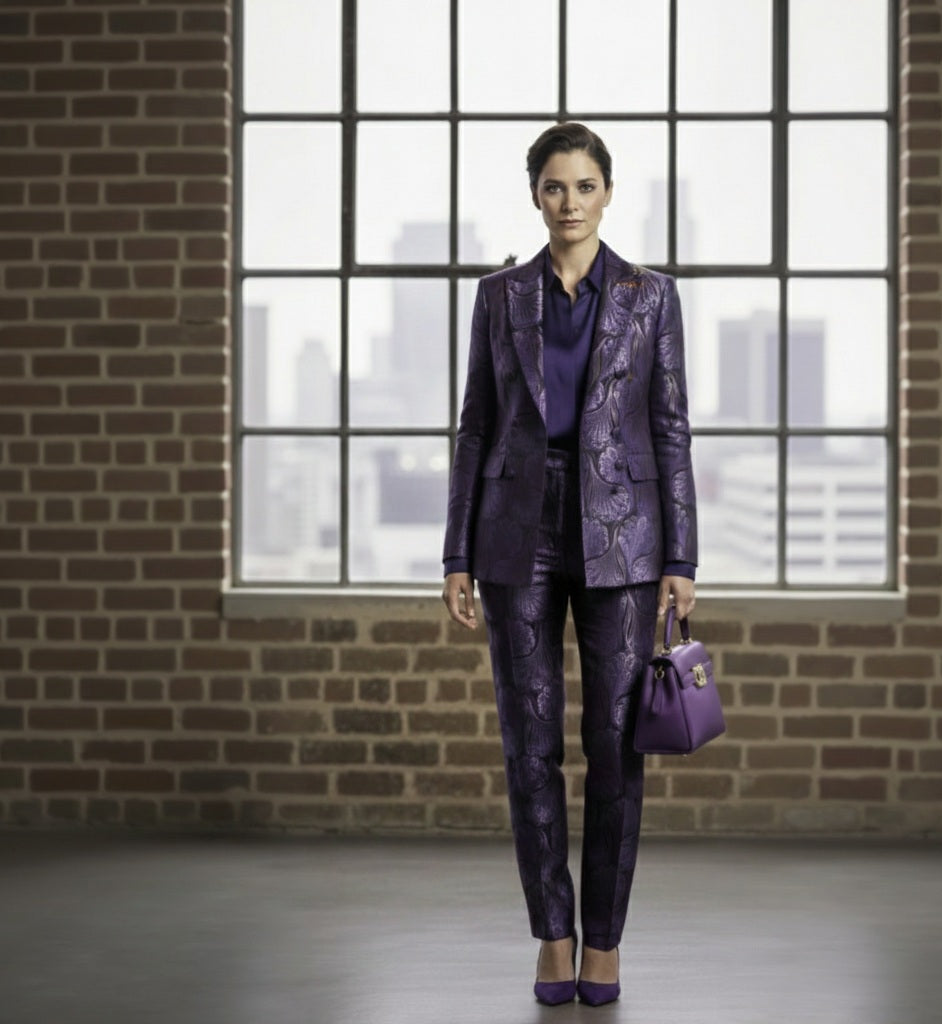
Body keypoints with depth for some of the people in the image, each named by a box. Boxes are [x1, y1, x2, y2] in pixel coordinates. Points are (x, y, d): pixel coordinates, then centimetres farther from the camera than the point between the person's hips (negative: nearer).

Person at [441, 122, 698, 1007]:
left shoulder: (651, 294, 3)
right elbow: (478, 426, 7)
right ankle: (554, 938, 13)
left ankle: (604, 942, 12)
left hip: (618, 534, -1)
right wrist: (458, 556, 1)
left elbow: (670, 429, 2)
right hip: (520, 531, 1)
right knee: (531, 740, 0)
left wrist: (681, 559, -5)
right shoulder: (499, 296, 6)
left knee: (614, 741, -1)